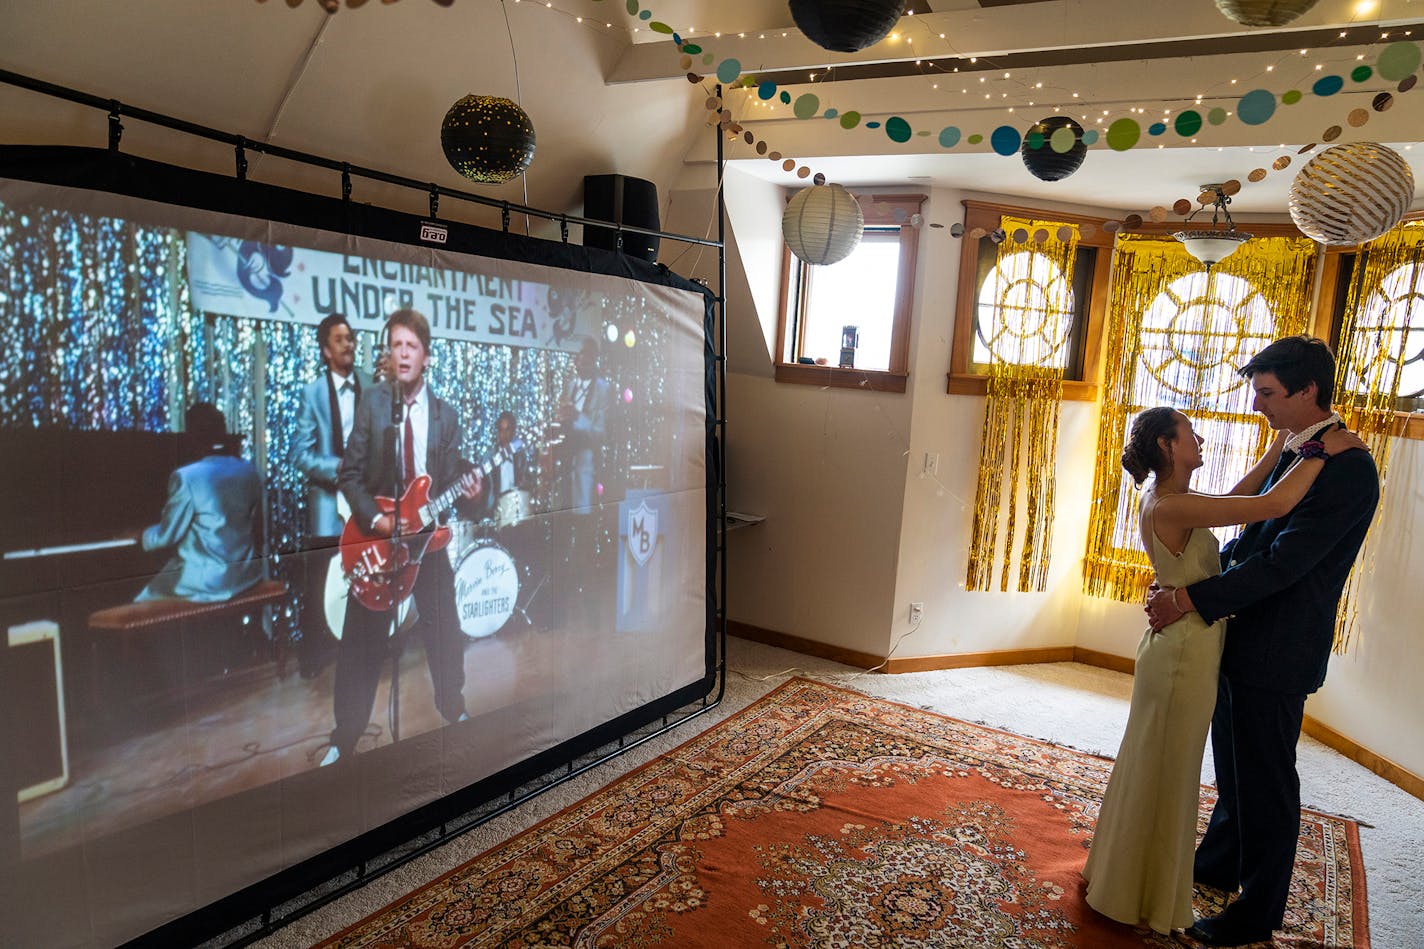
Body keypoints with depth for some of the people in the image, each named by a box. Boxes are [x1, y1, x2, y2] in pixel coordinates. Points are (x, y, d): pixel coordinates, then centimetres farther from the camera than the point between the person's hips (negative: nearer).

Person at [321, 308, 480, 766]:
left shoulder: (445, 415, 1)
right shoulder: (371, 402, -5)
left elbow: (446, 479, 2)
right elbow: (349, 475, -6)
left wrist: (465, 488, -19)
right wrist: (377, 520, -18)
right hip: (374, 536, -2)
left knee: (444, 632, 11)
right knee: (362, 642, 5)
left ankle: (454, 709, 35)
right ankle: (346, 737, 20)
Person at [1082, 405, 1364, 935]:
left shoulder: (1166, 501, 5)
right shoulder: (1171, 507, -24)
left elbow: (1237, 498, 17)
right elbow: (1274, 505, -28)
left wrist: (1281, 446, 13)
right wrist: (1324, 450, -15)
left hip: (1177, 647, 10)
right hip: (1186, 651, -10)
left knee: (1151, 768, 22)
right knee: (1165, 776, 5)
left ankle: (1120, 878, 39)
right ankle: (1144, 902, 23)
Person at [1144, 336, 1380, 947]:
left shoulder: (1348, 467, -20)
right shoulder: (1293, 453, 8)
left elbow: (1285, 561, -25)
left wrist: (1193, 598, -24)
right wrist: (1196, 572, 2)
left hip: (1279, 653, -9)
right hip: (1244, 639, 9)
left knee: (1266, 780, 6)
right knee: (1233, 765, 23)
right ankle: (1220, 863, 42)